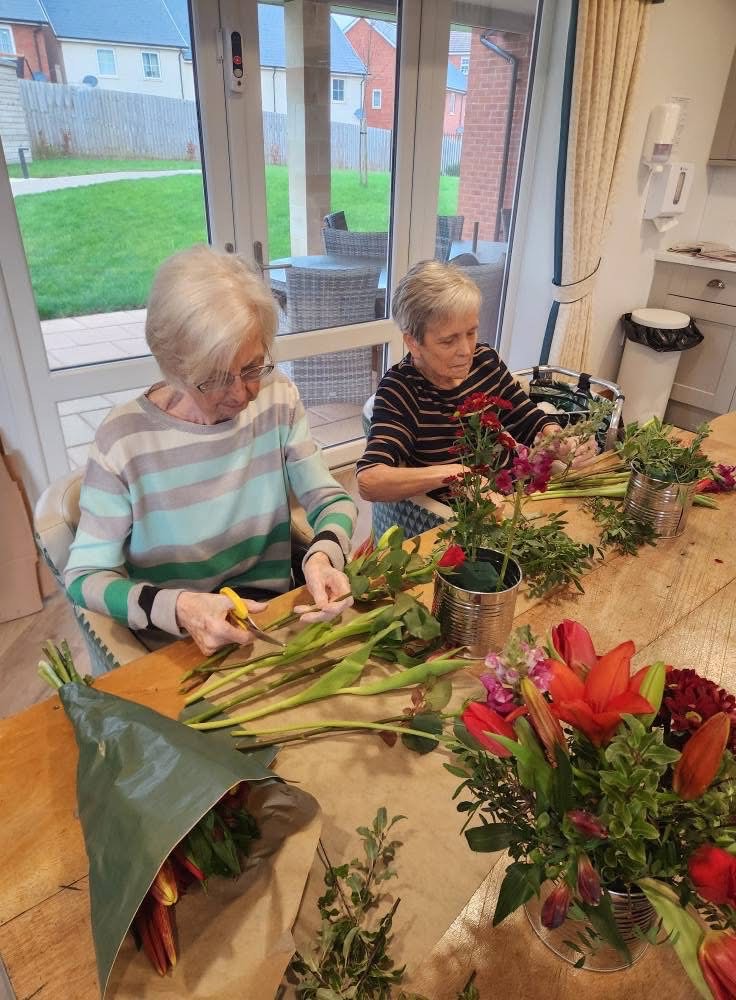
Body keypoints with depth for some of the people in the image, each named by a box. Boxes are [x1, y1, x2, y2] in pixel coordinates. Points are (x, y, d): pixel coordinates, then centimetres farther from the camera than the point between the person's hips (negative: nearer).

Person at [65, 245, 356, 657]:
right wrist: (176, 607, -30)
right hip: (171, 642, 1)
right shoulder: (124, 438, -18)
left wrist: (323, 554, -24)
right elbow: (85, 575, -11)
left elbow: (331, 499, -1)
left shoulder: (278, 399, -8)